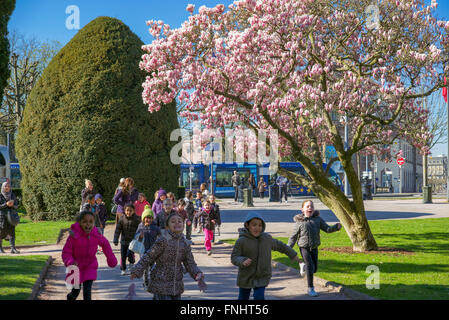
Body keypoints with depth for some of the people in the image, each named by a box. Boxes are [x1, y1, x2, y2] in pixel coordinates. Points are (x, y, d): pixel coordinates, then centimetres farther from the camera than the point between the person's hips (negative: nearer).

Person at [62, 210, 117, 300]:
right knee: (76, 290, 13)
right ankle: (70, 297, 47)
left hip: (90, 266, 1)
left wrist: (111, 258, 8)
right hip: (76, 266, -1)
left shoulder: (96, 235, -14)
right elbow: (66, 252, -19)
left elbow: (105, 244, 7)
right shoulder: (74, 236, -25)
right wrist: (70, 262, -37)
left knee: (87, 290, -7)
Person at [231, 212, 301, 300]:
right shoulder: (241, 241, -15)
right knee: (243, 298, 13)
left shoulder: (267, 238, -2)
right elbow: (234, 258, -14)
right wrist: (242, 261, -35)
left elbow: (280, 246, 14)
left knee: (259, 297, -14)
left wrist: (293, 255, 22)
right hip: (245, 277, -1)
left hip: (262, 277, 1)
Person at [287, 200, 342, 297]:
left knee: (315, 269, 10)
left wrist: (336, 227, -21)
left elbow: (327, 229, -2)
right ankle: (310, 288, 2)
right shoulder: (300, 222, -7)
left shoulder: (318, 219, 0)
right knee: (310, 267, -12)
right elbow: (293, 236, 0)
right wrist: (289, 248, -5)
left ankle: (304, 266, 44)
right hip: (304, 248, -4)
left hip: (314, 248, 4)